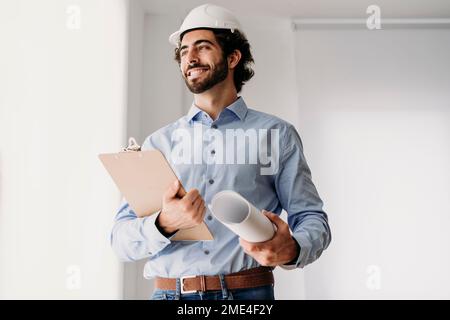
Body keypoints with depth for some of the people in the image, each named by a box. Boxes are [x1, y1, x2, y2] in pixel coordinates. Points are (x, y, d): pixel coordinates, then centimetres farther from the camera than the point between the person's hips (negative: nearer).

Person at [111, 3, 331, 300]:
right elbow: (121, 239, 3)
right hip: (170, 293, 2)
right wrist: (164, 225, -18)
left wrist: (292, 249, -19)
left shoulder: (276, 134, 5)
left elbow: (312, 219, 3)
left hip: (247, 293, -1)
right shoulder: (159, 142, 9)